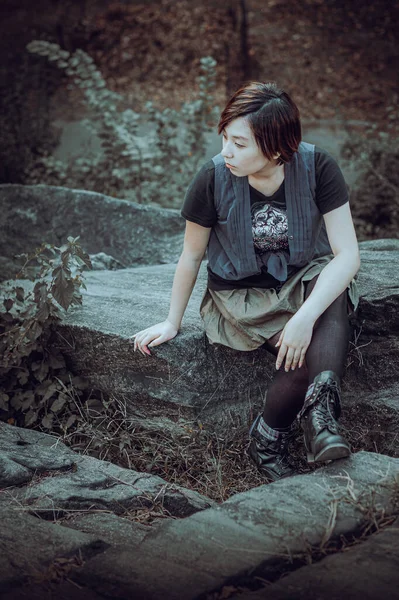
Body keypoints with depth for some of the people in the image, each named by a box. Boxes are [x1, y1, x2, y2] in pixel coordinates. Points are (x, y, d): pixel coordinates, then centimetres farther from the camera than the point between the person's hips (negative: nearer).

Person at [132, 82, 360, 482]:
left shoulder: (317, 168, -18)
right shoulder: (213, 179, -17)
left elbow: (347, 254, -21)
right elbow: (191, 256, -2)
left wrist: (305, 316, -34)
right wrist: (172, 322, 5)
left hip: (303, 279, 2)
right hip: (241, 295, -1)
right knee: (321, 352, -28)